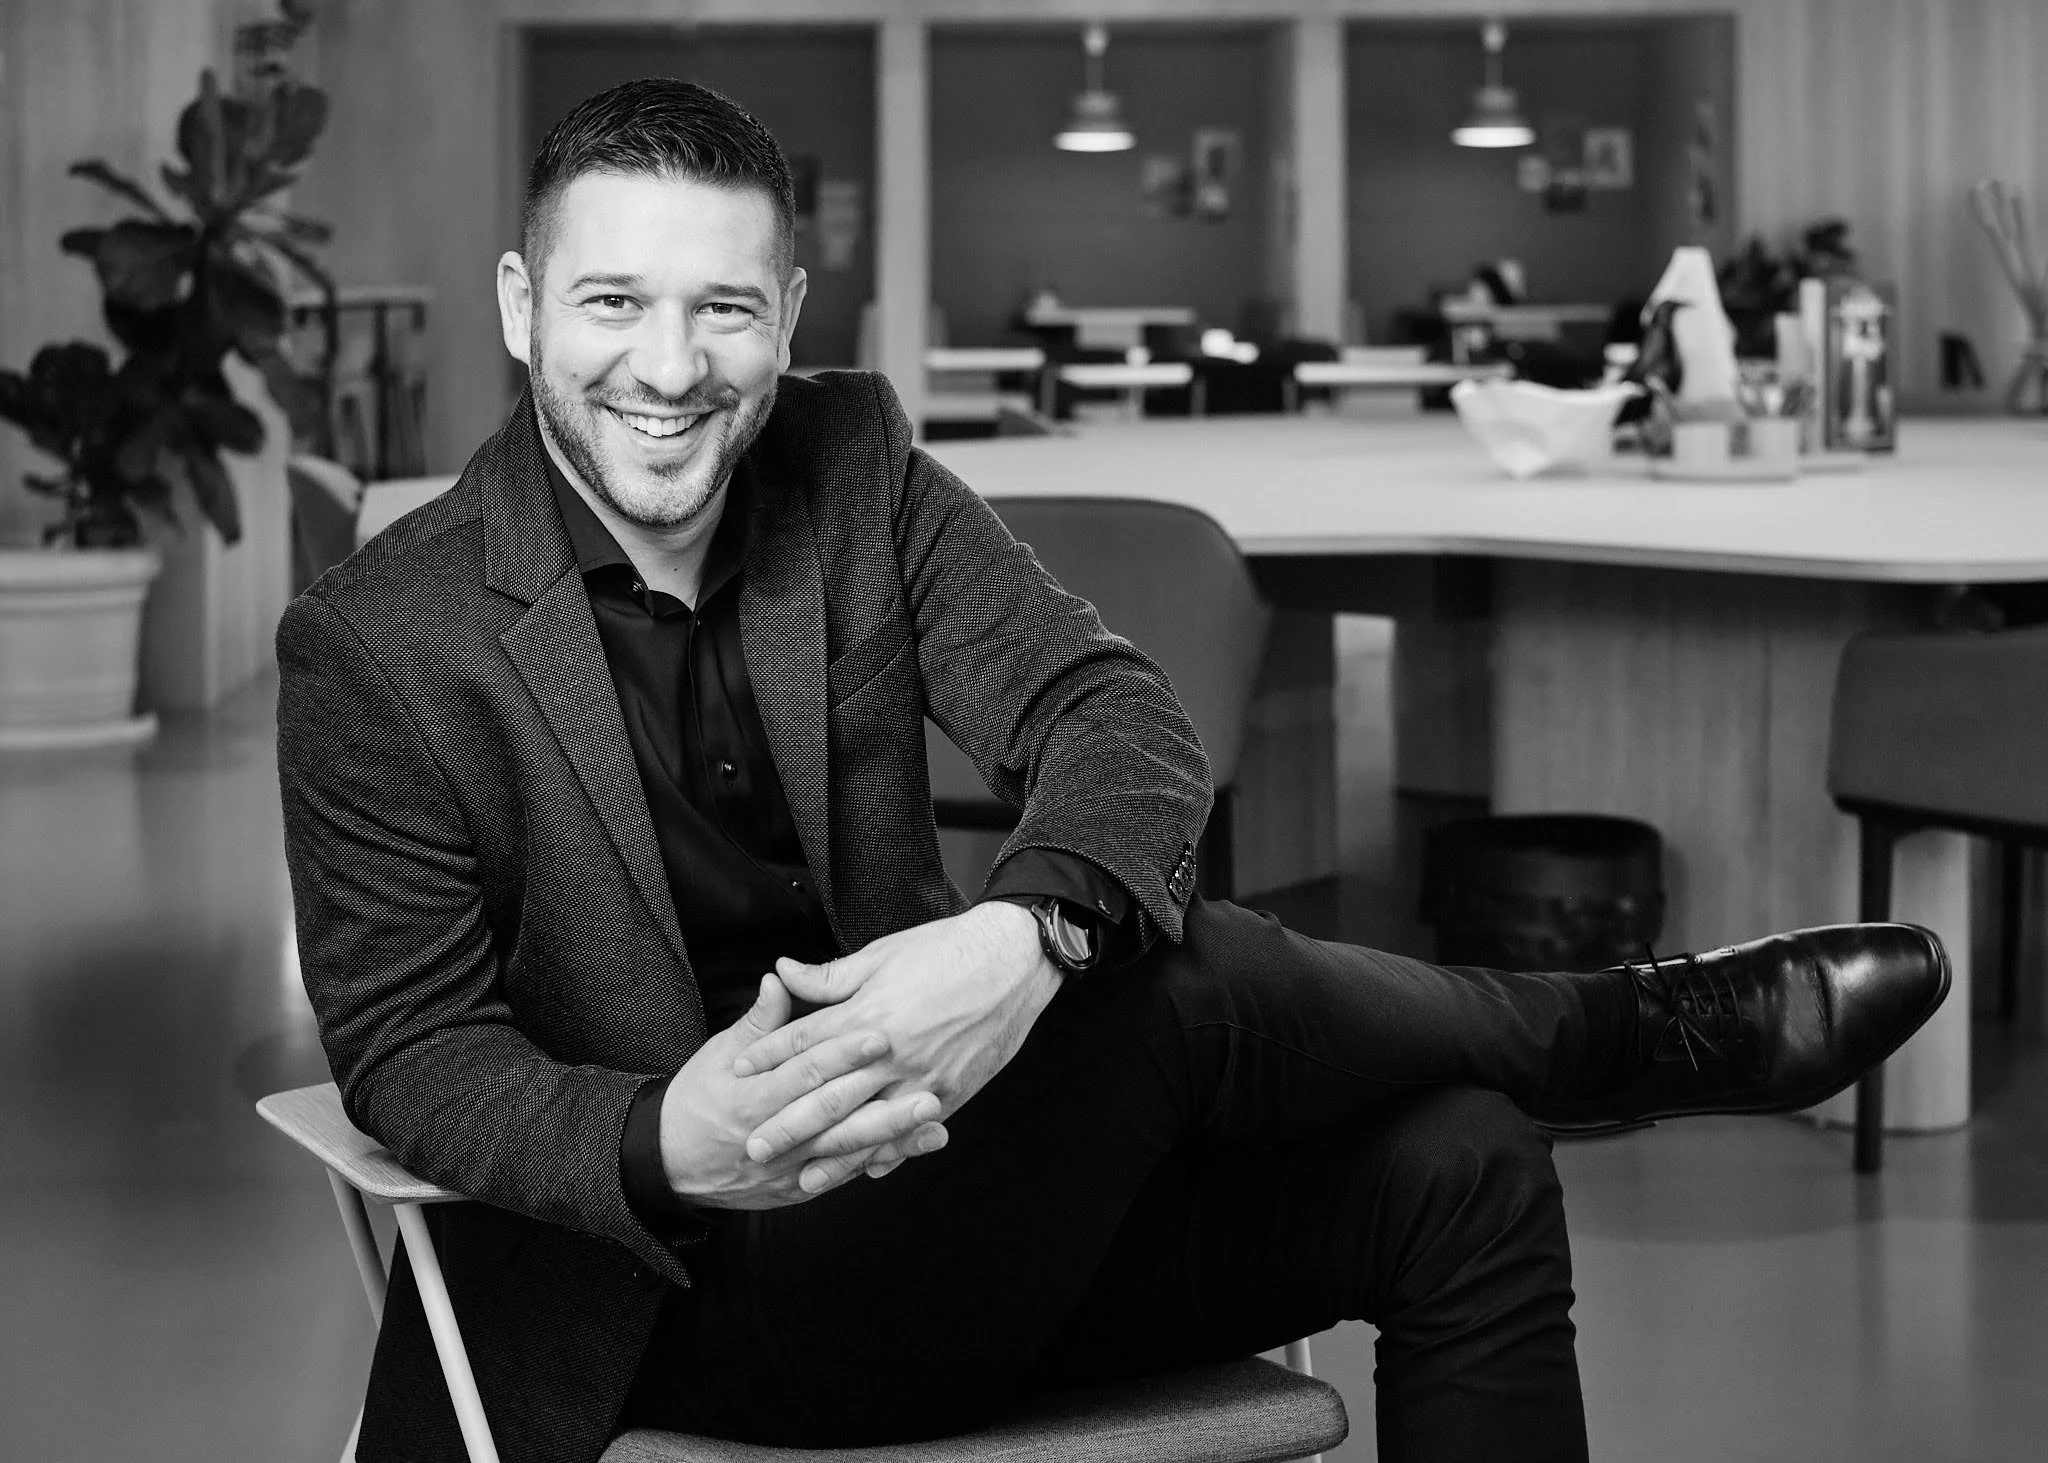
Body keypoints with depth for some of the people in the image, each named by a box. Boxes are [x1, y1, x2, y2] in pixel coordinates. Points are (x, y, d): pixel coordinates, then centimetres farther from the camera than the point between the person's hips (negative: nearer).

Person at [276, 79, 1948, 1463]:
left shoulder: (853, 466, 2)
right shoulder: (377, 641, -10)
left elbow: (1119, 717, -10)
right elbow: (407, 1045, -12)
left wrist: (1029, 935, -33)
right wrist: (666, 1146, -33)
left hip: (951, 1181, 5)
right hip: (689, 1291, -5)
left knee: (1459, 1174, -11)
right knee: (1176, 978, -26)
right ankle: (1638, 1033, 0)